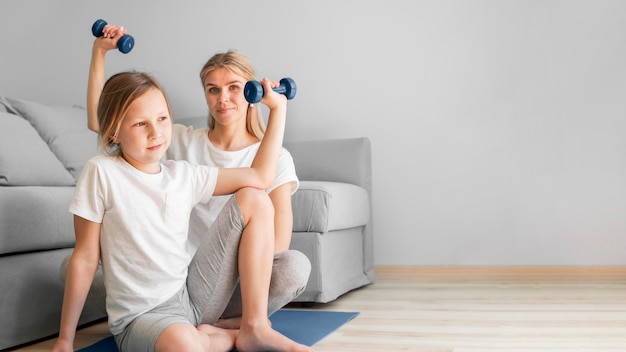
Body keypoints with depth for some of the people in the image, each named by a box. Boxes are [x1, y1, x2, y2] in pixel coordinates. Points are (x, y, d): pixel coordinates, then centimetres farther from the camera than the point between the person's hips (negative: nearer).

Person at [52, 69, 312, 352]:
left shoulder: (184, 175, 4)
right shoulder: (101, 173, -10)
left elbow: (260, 175, 8)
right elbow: (85, 257, -6)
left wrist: (278, 108, 10)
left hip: (193, 294, 6)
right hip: (141, 315, -6)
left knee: (253, 199, -3)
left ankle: (255, 328, -4)